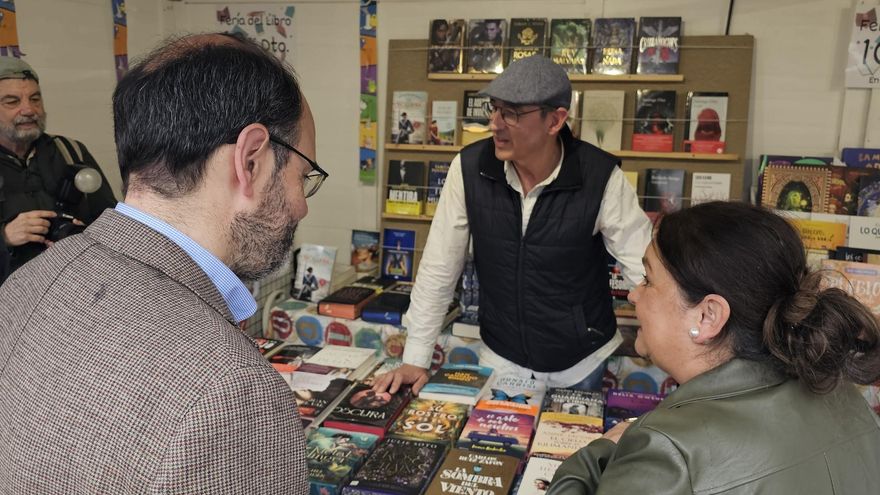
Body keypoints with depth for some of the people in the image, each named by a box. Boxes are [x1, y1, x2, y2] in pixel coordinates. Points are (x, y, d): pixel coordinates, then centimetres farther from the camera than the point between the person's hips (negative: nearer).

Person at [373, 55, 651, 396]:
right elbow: (438, 269, -8)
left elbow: (648, 269, -15)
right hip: (501, 359, 1)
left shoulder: (601, 177, -19)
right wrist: (415, 361, -7)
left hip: (581, 364, -1)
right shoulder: (469, 167, -14)